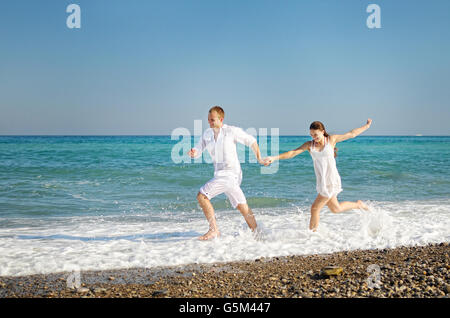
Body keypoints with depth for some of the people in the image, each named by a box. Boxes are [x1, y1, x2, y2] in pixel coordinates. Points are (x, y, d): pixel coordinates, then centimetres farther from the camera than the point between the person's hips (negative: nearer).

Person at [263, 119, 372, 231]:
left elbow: (351, 134, 7)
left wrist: (367, 126, 13)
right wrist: (274, 158, -19)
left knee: (315, 208, -8)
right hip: (321, 182, 5)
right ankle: (358, 204, 44)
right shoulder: (309, 145, 2)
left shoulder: (331, 139, -5)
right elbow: (293, 152, -7)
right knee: (335, 208, 20)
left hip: (331, 180, -5)